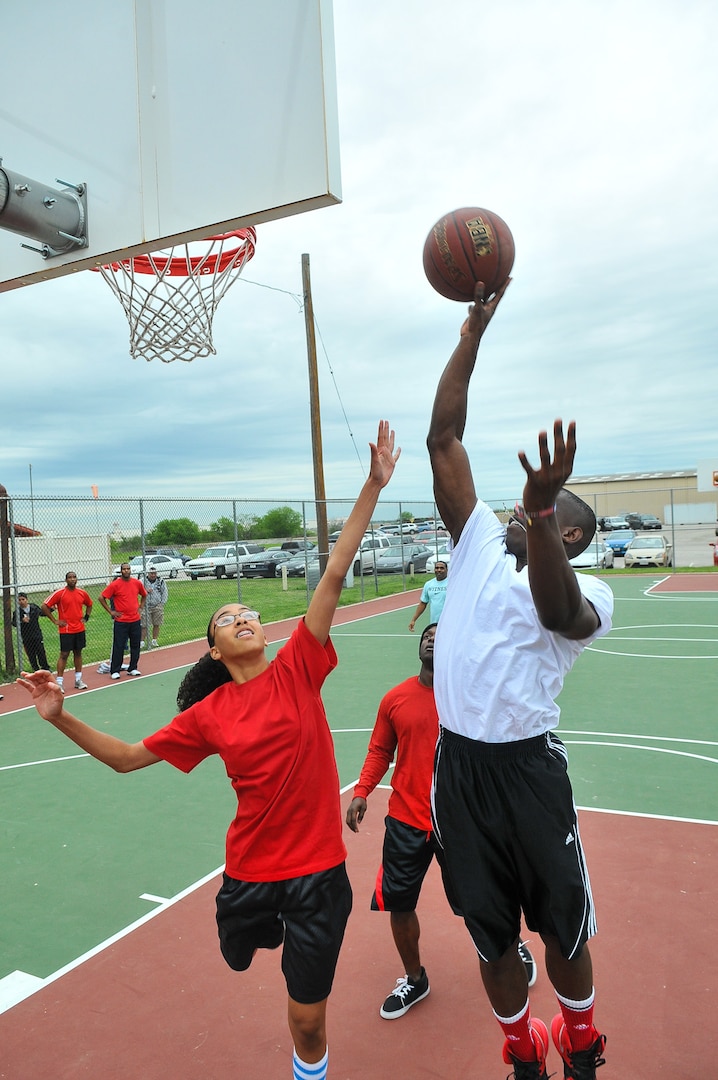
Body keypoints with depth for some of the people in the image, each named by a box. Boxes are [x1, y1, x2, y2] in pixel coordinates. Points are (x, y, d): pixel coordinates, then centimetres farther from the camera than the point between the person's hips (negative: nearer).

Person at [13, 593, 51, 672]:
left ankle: (46, 668, 15)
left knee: (41, 652, 3)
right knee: (31, 655, 6)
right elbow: (14, 622, -10)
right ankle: (36, 670, 17)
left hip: (37, 634, 0)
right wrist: (21, 620, -28)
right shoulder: (17, 611, -3)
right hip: (26, 637, 0)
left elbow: (43, 613, 16)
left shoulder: (34, 607, 1)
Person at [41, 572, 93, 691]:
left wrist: (86, 617, 11)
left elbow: (89, 604, 23)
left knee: (78, 653, 12)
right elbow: (45, 606, -8)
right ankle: (59, 682, 3)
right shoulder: (59, 593, -10)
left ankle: (78, 680, 21)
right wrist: (55, 621, -9)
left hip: (80, 629, 5)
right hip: (66, 630, -5)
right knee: (64, 655, -3)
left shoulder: (82, 593, 4)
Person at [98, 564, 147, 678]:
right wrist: (110, 611, -6)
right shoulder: (115, 585, -8)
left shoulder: (137, 583, 4)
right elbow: (101, 597, -5)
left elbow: (144, 595, 23)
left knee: (135, 646, 9)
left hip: (135, 620, 4)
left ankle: (133, 668, 21)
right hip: (120, 621, -4)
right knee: (118, 647, -1)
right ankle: (115, 671, 8)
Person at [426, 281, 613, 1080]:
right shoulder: (481, 544, 6)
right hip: (457, 764, 3)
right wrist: (474, 330, -1)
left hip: (526, 767, -3)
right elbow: (443, 438, 1)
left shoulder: (586, 592, -4)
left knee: (562, 924, 17)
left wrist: (539, 508, -45)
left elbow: (555, 612, -31)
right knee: (490, 930, 19)